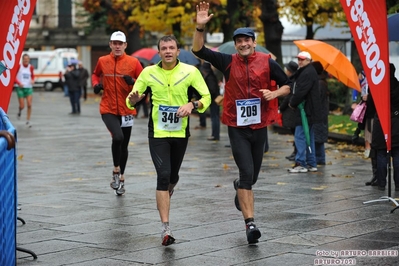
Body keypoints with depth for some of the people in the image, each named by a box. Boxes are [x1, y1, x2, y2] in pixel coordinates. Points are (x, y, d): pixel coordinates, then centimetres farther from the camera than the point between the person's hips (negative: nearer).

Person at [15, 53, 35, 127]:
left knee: (29, 105, -9)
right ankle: (19, 110, 35)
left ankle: (28, 121, 1)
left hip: (29, 88, 2)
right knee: (22, 106, -2)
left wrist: (33, 80, -2)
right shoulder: (19, 66, -7)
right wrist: (19, 83, -18)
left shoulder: (31, 67, 3)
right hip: (21, 88, -2)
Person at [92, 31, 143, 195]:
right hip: (108, 109, -1)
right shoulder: (103, 61, 0)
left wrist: (133, 82, -21)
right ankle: (116, 171, -5)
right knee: (117, 137, -26)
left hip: (126, 110, 1)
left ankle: (121, 178, 34)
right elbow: (95, 74, 20)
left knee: (124, 146, 13)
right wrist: (96, 84, -1)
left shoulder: (133, 62, -5)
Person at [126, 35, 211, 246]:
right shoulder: (149, 72, -2)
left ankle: (165, 197, 54)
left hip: (181, 132, 2)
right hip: (157, 133, -1)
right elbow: (132, 100, 4)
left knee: (173, 176, 15)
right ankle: (165, 228, -14)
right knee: (163, 175, -15)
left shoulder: (190, 72, -4)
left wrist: (192, 104, -22)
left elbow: (206, 98, -2)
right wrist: (133, 100, -20)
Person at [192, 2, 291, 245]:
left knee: (252, 176, 16)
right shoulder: (228, 62, -1)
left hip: (259, 127, 2)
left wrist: (274, 93, -13)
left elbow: (287, 85, 7)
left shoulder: (267, 63, -2)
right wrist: (200, 26, -17)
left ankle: (240, 188, 52)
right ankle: (250, 223, -12)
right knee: (247, 173, -13)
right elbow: (199, 50, -3)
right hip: (237, 128, -2)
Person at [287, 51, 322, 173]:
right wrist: (293, 101, 6)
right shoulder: (308, 71, 18)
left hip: (306, 110, -11)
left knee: (300, 136, -8)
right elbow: (298, 89, 18)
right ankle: (311, 164, 19)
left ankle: (301, 164, -7)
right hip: (308, 110, 11)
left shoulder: (307, 73, -16)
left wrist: (293, 103, -7)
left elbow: (301, 92, -21)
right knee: (308, 137, 14)